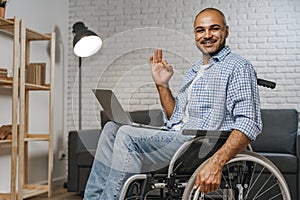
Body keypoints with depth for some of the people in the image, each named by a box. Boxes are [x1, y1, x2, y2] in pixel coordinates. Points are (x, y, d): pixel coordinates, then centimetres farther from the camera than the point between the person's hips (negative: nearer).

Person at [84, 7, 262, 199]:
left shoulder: (238, 66, -4)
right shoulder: (193, 71, 22)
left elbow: (249, 124, -17)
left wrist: (216, 163, -29)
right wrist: (162, 85, 12)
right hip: (174, 138, 9)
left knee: (127, 135, -23)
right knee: (112, 128, -1)